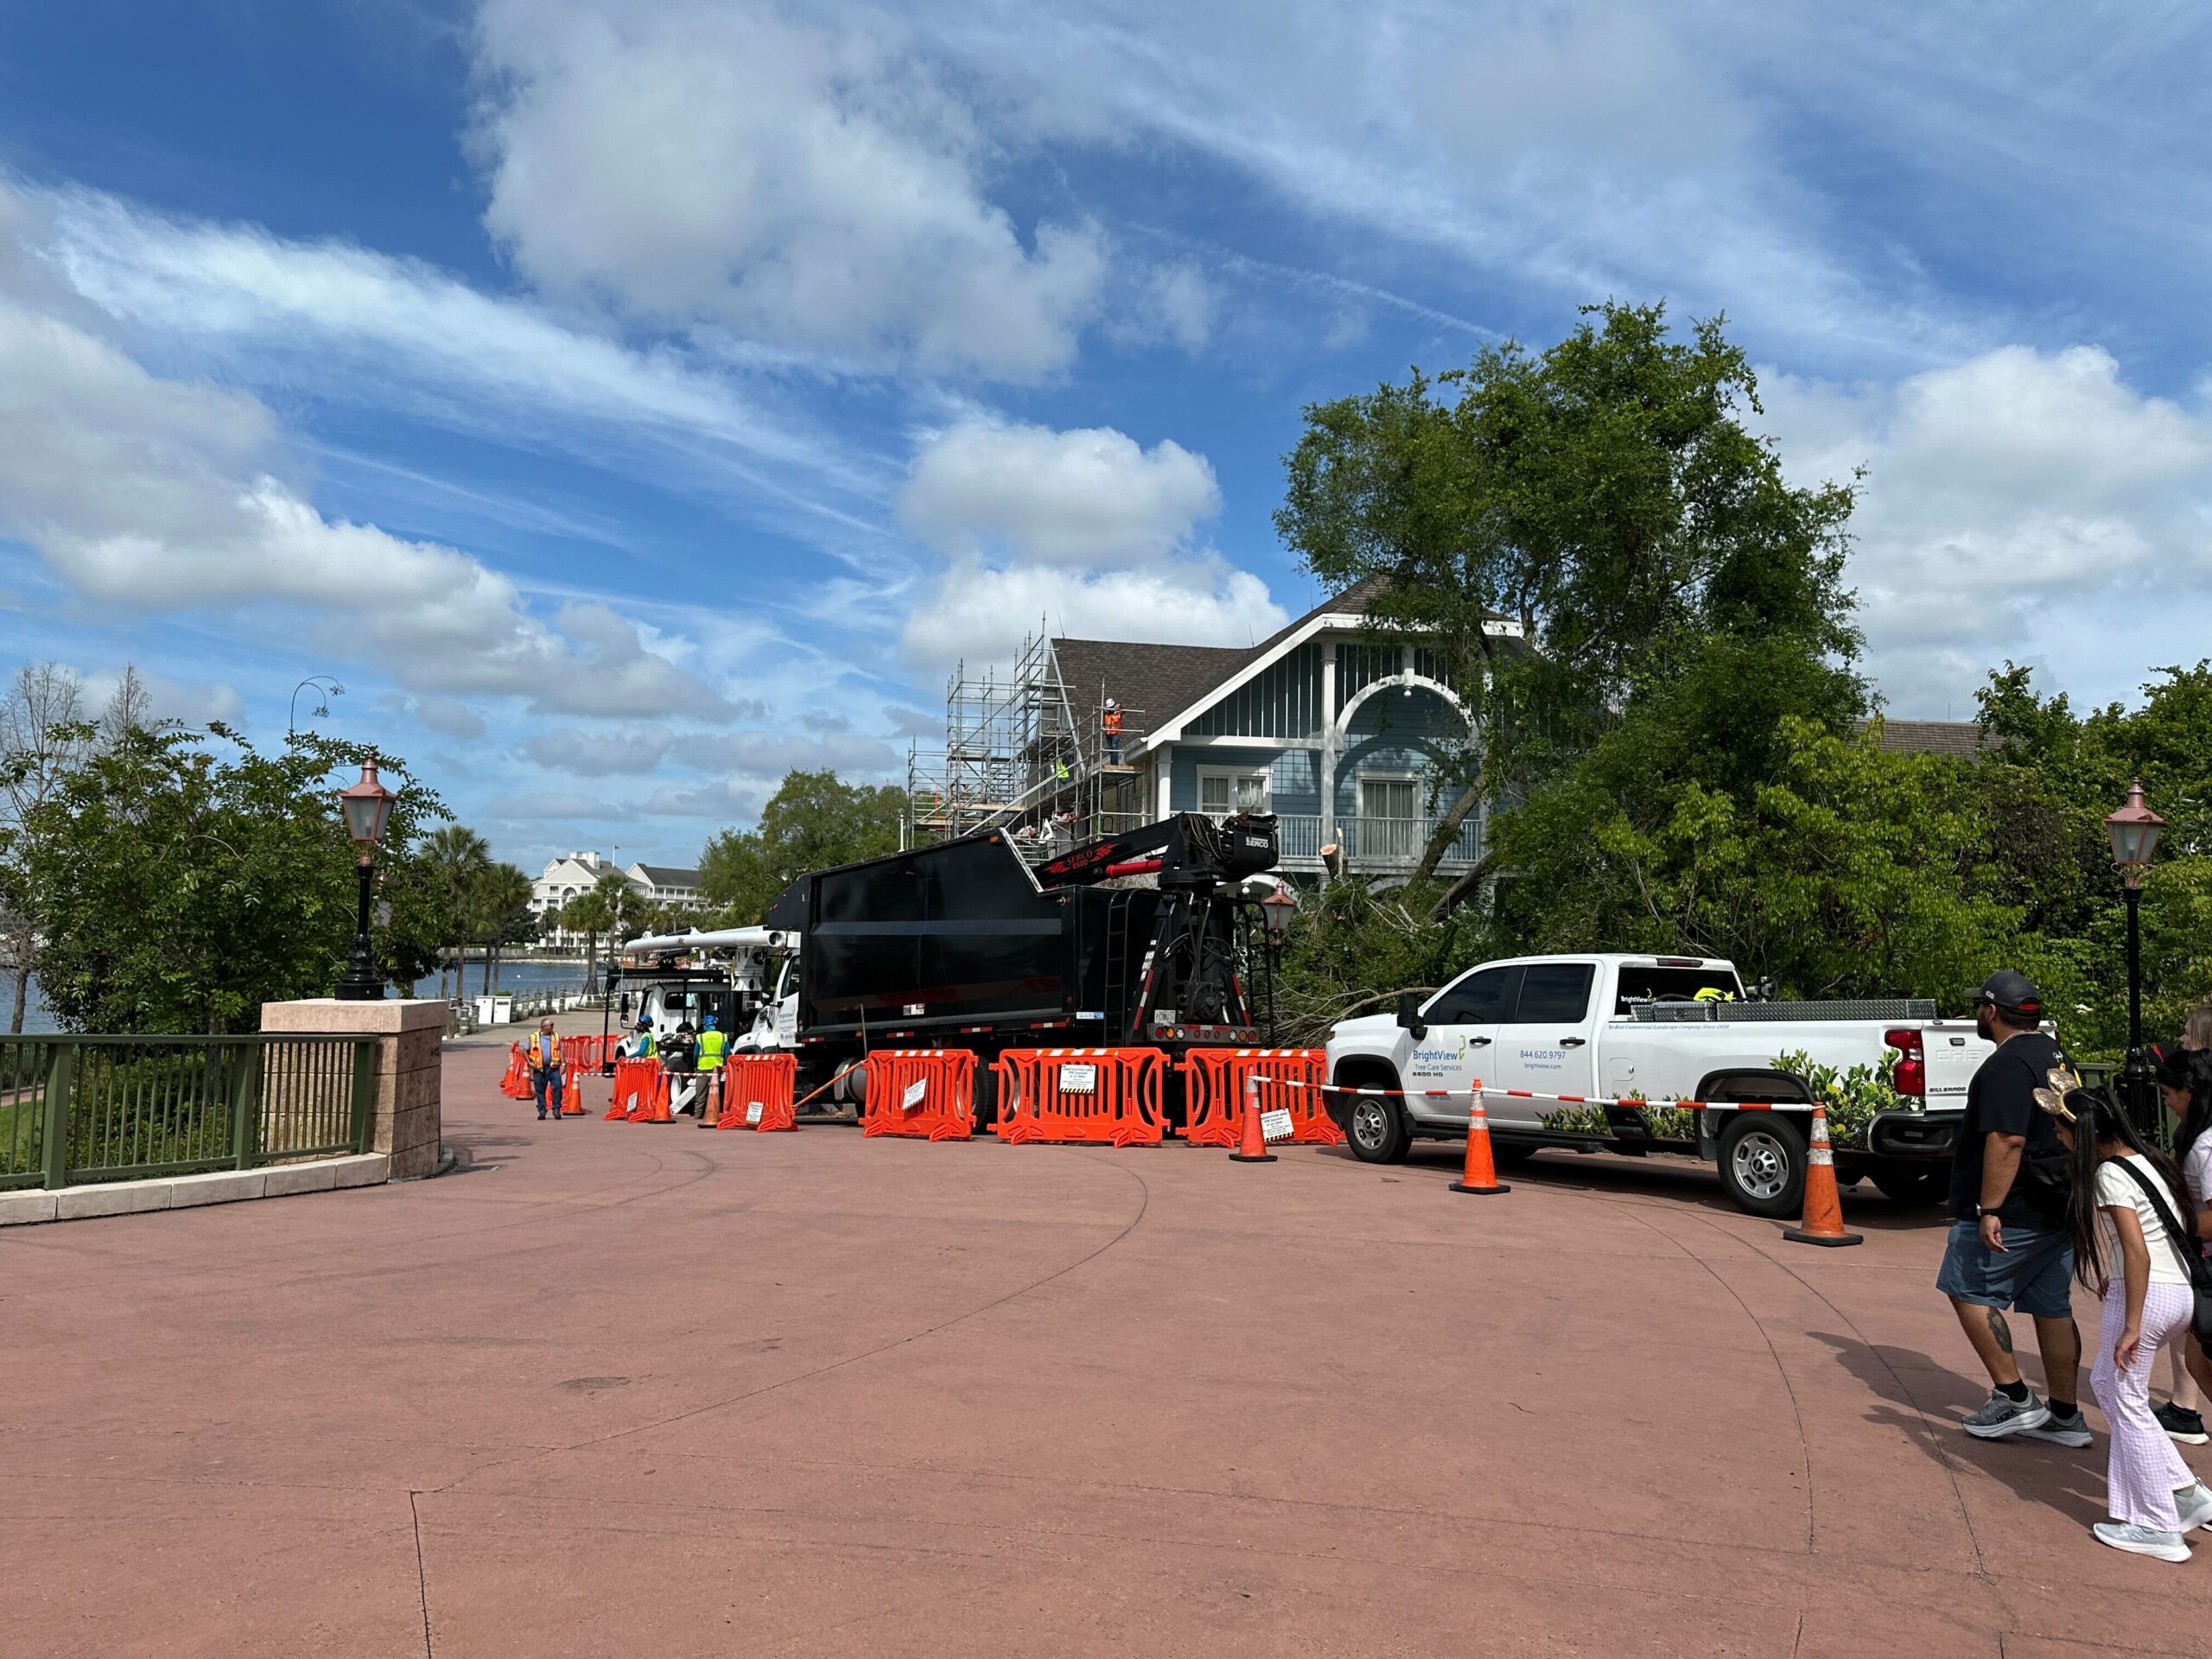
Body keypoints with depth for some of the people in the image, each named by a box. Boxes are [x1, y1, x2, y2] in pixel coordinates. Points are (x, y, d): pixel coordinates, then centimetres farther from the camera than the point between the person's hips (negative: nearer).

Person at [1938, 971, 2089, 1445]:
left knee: (1970, 1292, -1)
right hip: (2058, 1209, 10)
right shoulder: (2054, 1055, 15)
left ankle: (2014, 1397, -1)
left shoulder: (2008, 1064, -17)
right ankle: (2065, 1416, 16)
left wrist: (1989, 1210, -25)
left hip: (2014, 1211, -10)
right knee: (2053, 1308, 12)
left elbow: (2007, 1142, -25)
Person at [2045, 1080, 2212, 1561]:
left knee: (2128, 1403, 4)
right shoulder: (2147, 1160, 12)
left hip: (2146, 1293, -9)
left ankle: (2158, 1527, 9)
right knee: (2106, 1382, 21)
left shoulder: (2110, 1174, -14)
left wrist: (2131, 1326, -18)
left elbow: (2138, 1253, -21)